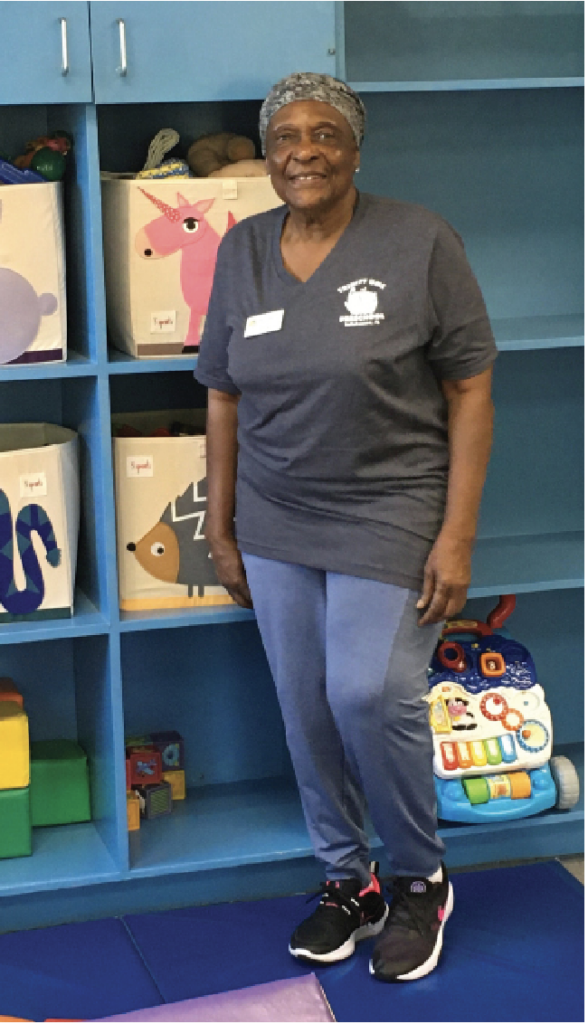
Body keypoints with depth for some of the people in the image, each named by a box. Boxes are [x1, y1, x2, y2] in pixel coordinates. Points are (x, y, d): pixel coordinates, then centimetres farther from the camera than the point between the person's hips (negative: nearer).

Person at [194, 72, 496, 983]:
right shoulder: (241, 251, 5)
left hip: (388, 518, -4)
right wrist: (221, 529, 10)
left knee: (369, 696, -14)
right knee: (304, 709, 7)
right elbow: (224, 397, 10)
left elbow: (470, 390, -7)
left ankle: (422, 879, 11)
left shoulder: (419, 242, -8)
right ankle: (347, 880, 27)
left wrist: (457, 534, -12)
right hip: (275, 527, 5)